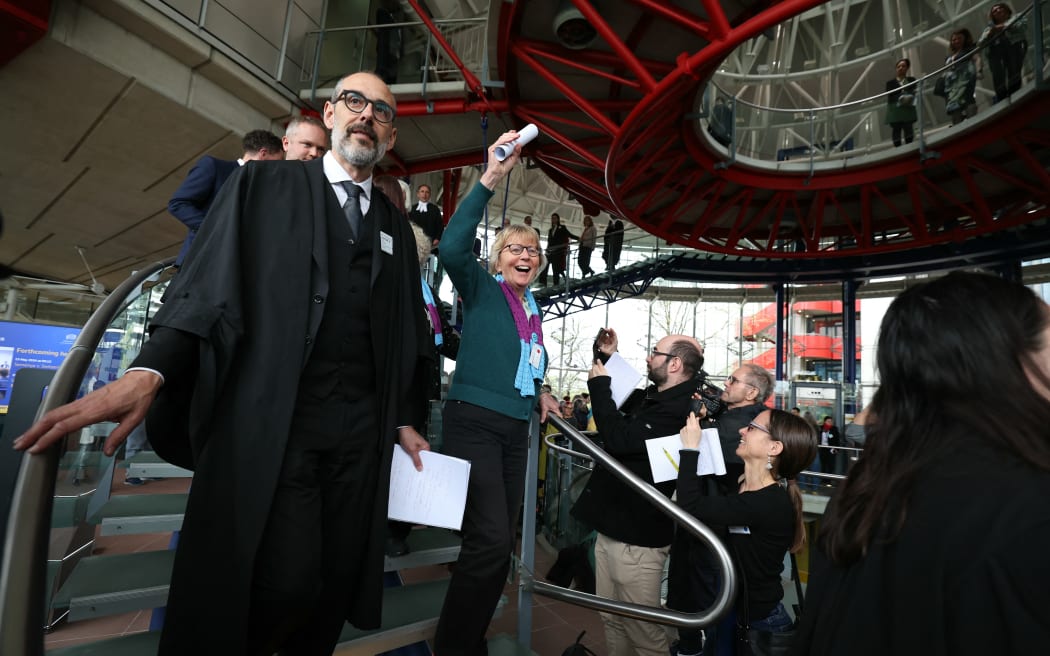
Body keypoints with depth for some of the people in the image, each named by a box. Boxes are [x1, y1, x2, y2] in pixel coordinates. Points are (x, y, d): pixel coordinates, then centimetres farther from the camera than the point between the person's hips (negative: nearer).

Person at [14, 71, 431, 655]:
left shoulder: (396, 227, 17)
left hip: (361, 428, 4)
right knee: (285, 584, -11)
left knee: (336, 582, 8)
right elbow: (210, 282, -1)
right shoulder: (265, 184, 9)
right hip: (269, 419, -3)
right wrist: (149, 371, -14)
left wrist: (405, 419, 13)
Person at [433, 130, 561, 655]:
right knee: (490, 541, -13)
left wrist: (539, 391, 8)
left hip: (516, 428, 7)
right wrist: (491, 178, -28)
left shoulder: (533, 308, 15)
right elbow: (452, 248, -23)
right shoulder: (481, 289, -3)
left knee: (500, 543, 12)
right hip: (474, 421, -7)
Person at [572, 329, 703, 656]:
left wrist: (599, 383, -18)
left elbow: (618, 438, -31)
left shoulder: (675, 410, -23)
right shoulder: (654, 397, 9)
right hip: (614, 526, 10)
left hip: (636, 535, -10)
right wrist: (610, 359, 18)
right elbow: (620, 415, 27)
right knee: (612, 620, 21)